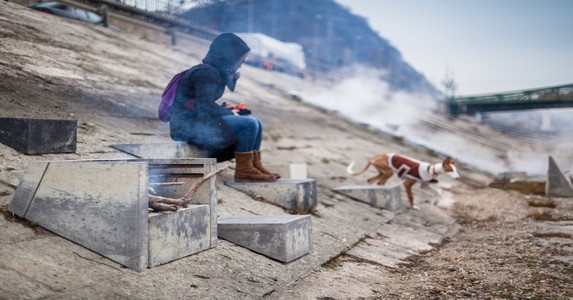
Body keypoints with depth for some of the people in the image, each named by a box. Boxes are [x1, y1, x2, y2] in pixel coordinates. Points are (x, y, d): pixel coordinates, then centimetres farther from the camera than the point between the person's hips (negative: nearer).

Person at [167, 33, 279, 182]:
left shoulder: (212, 72, 15)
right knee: (249, 124, -19)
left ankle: (255, 165, 5)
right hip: (189, 126, -10)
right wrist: (230, 113, -10)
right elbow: (204, 105, -24)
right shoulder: (206, 72, -15)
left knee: (256, 124, 7)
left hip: (197, 122, 10)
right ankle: (243, 170, -11)